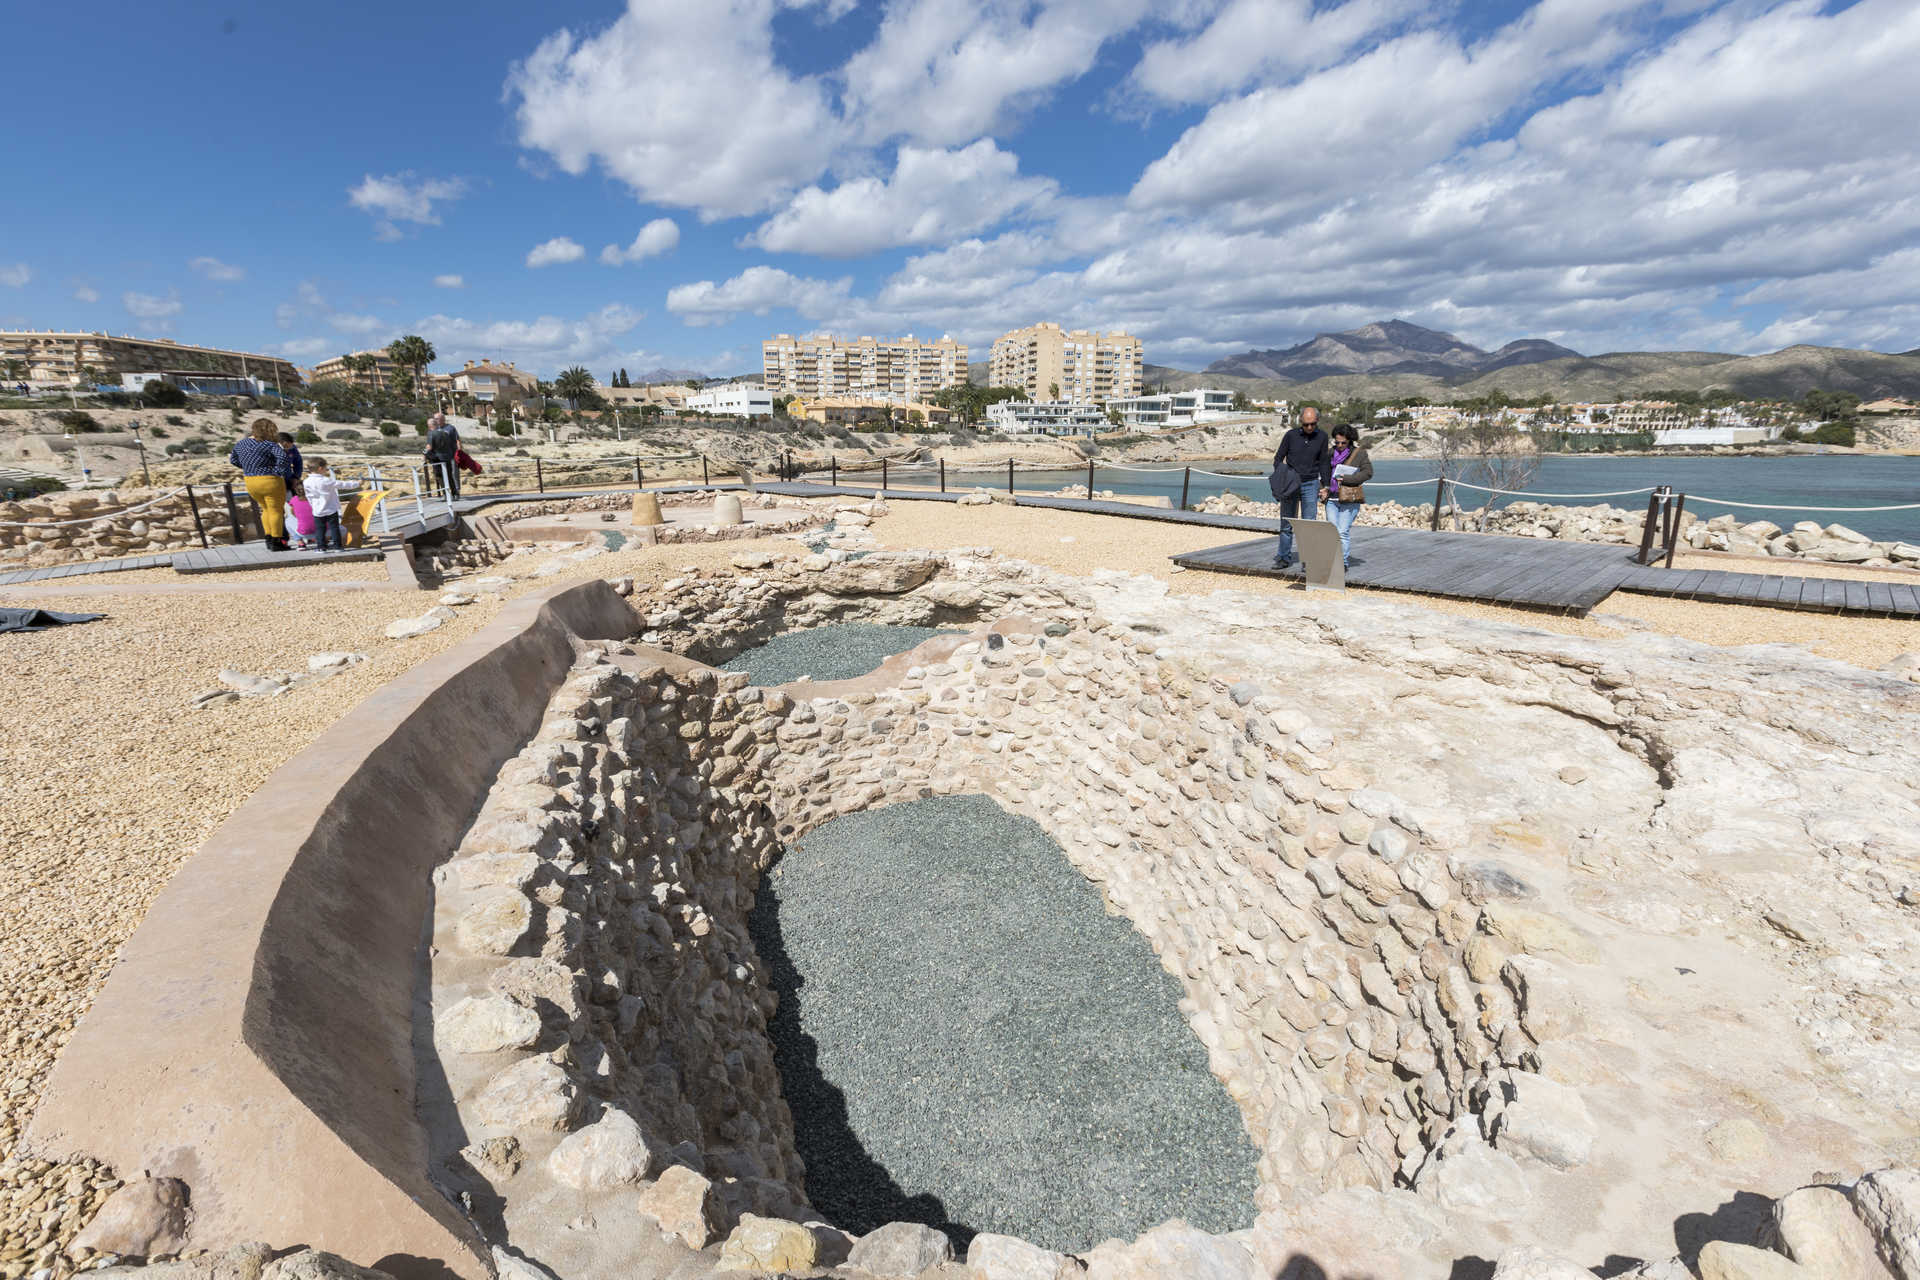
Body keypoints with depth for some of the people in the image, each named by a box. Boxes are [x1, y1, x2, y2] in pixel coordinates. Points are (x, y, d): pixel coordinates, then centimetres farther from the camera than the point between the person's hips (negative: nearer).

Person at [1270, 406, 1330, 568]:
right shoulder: (1291, 435, -4)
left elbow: (1323, 462, 9)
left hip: (1310, 485, 1)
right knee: (1286, 524, 4)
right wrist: (1278, 480, -9)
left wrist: (1324, 484, 4)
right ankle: (1284, 557, 14)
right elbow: (1278, 457, 3)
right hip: (1289, 484, 0)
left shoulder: (1322, 436, 2)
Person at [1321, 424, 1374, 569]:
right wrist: (1325, 489, 10)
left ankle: (1344, 563, -2)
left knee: (1343, 532, -9)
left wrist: (1345, 479, -12)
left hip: (1349, 499, -4)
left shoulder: (1359, 453, 2)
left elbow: (1368, 473, -6)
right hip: (1332, 498, 4)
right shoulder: (1332, 453, 16)